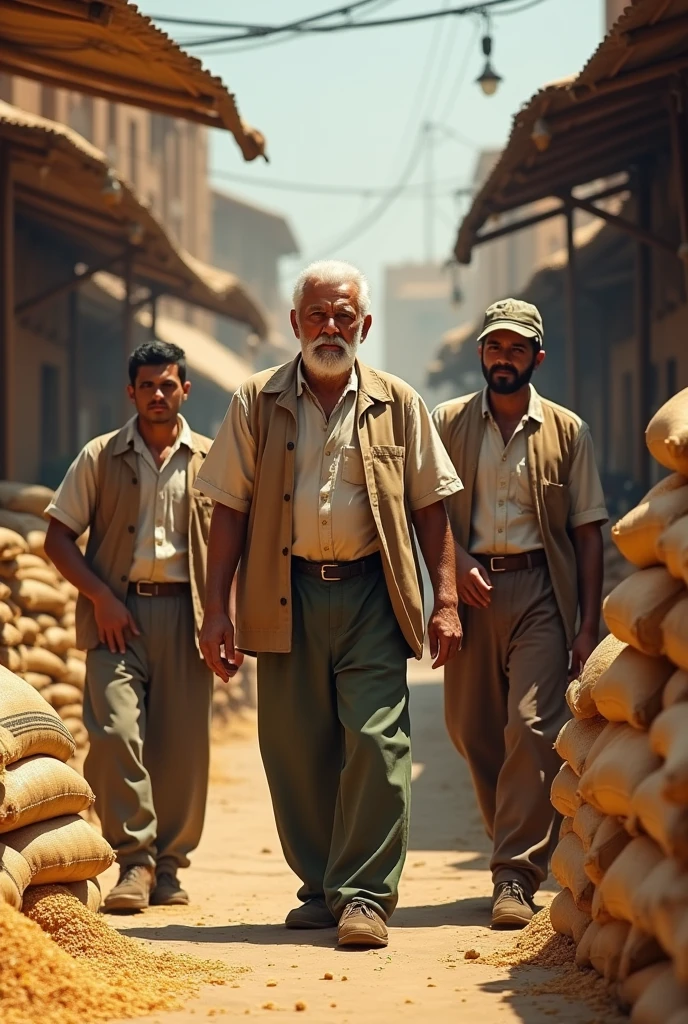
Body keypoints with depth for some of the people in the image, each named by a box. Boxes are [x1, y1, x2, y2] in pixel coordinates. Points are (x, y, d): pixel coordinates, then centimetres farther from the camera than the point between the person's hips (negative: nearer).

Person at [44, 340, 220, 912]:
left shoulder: (209, 460, 9)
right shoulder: (101, 458, 7)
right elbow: (58, 537, 6)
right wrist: (101, 597, -6)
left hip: (184, 611, 1)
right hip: (117, 611, -1)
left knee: (182, 744, 1)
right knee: (115, 731, -16)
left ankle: (168, 865, 14)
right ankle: (134, 860, -9)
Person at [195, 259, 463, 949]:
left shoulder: (397, 406, 8)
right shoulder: (257, 403, 7)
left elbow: (429, 505, 9)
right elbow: (230, 508, 6)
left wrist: (446, 600, 1)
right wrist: (216, 607, 0)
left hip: (371, 592, -1)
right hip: (288, 595, 1)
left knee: (376, 739, -11)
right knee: (294, 750, 4)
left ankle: (365, 894, -6)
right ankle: (321, 888, 18)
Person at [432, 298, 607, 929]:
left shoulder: (566, 431, 8)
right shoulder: (449, 423, 10)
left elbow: (588, 532, 6)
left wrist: (588, 624, -1)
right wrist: (459, 564, -12)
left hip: (540, 591, -2)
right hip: (471, 586, 2)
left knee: (533, 726, -13)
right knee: (472, 730, 6)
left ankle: (516, 877, -13)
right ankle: (519, 848, 25)